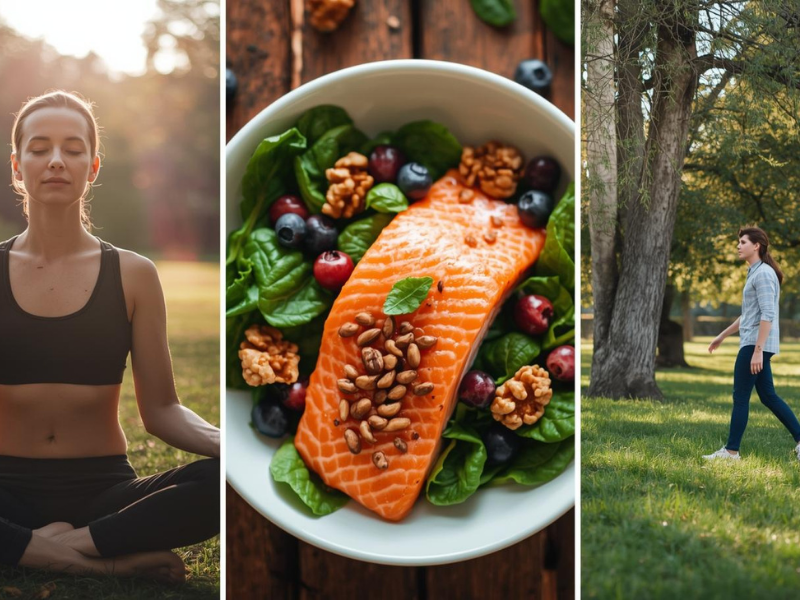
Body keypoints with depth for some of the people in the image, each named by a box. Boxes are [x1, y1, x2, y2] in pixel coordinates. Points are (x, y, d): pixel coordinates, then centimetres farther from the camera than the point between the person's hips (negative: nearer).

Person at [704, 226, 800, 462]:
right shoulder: (755, 273, 18)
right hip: (753, 344, 10)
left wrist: (758, 350, -25)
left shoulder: (764, 273, -13)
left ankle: (731, 451, 0)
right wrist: (722, 336, 29)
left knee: (740, 397, -5)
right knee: (768, 396, 11)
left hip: (755, 344, -10)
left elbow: (767, 315, -21)